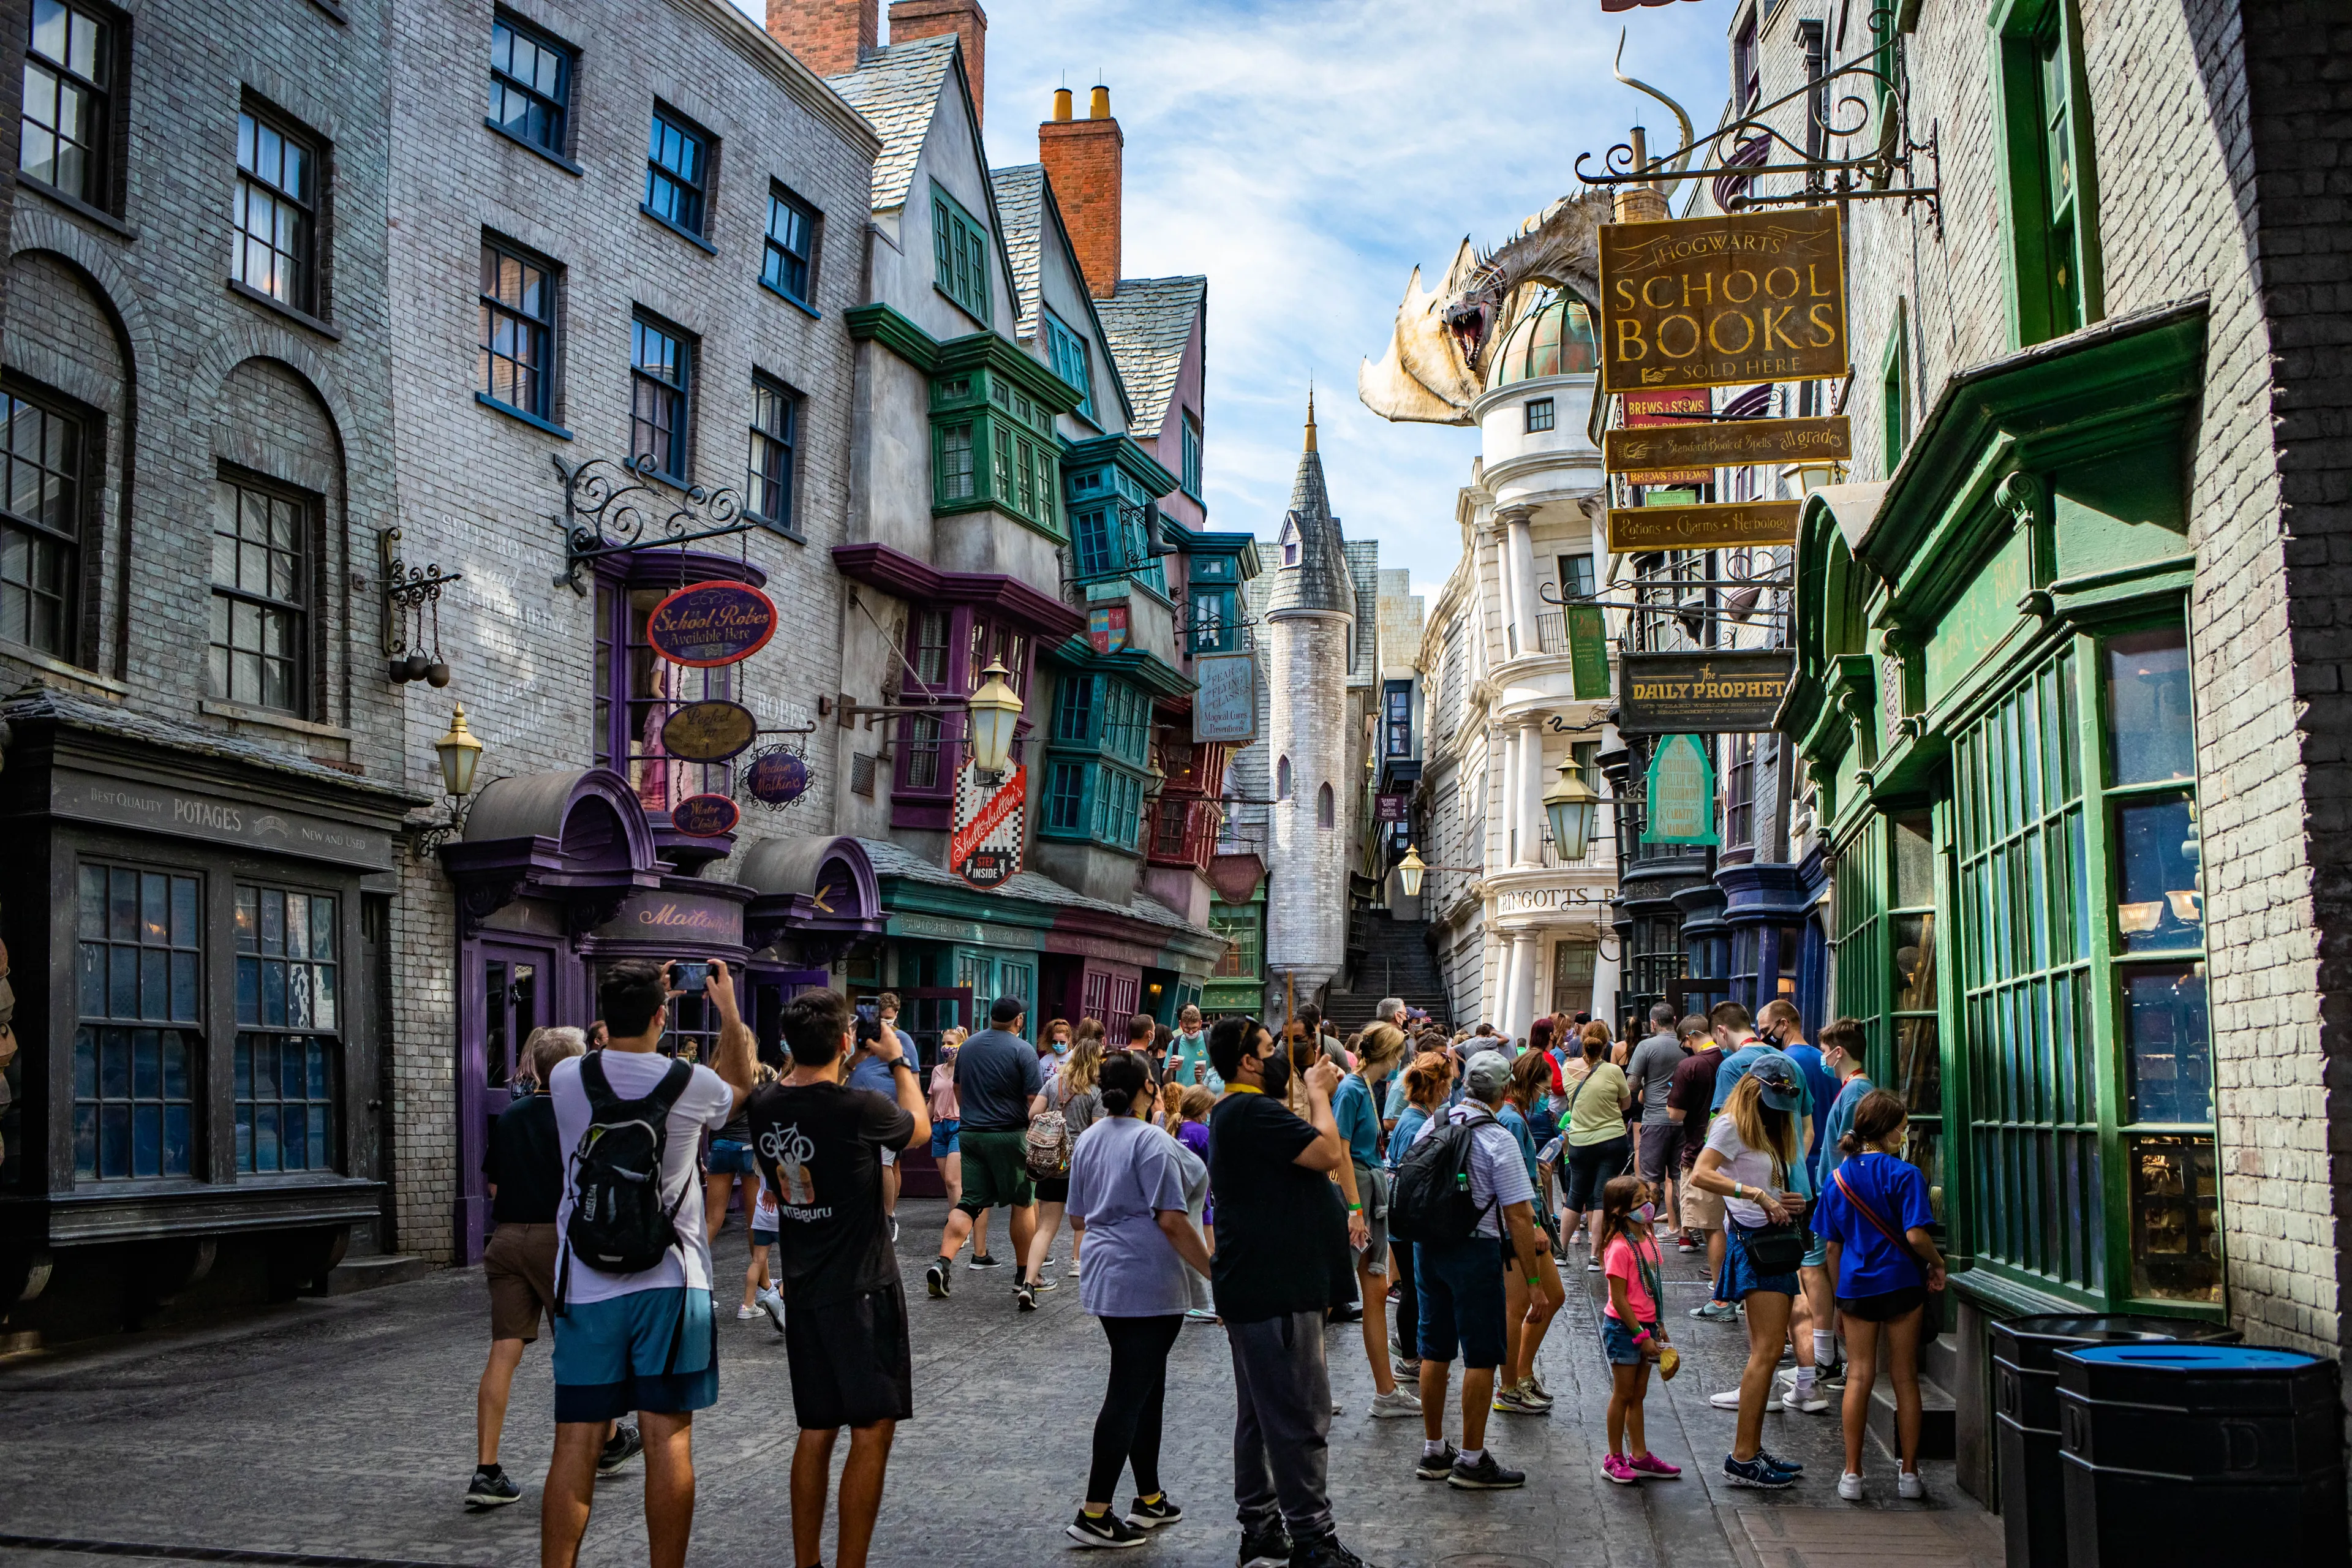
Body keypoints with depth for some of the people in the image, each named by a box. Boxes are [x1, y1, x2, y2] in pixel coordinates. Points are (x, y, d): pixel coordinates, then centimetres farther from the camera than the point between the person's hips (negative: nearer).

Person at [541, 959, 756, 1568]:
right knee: (669, 1441, 4)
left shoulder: (566, 1078, -4)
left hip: (587, 1286, 2)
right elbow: (739, 1087, 18)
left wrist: (646, 997, 24)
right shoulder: (693, 1084, -7)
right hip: (670, 1285, -1)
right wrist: (728, 1010, 26)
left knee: (576, 1445, 4)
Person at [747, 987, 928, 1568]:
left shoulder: (765, 1106, -4)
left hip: (802, 1291, 7)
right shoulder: (859, 1108, -20)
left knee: (816, 1432, 16)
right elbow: (920, 1126, 1)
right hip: (861, 1289, -7)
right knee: (872, 1433, 2)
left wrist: (841, 1065, 16)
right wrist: (899, 1060, 12)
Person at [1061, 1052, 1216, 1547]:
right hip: (1148, 1283, -9)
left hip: (1105, 1279, 9)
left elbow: (1077, 1219, 19)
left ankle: (1150, 1499, 25)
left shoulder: (1087, 1140, 11)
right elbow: (1172, 1221, -19)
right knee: (1130, 1395, -4)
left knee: (1144, 1390, 18)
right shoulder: (1151, 1142, -14)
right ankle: (1094, 1515, -2)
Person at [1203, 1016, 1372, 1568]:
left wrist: (1318, 1094, 11)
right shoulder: (1254, 1112, -19)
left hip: (1254, 1288, 11)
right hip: (1274, 1291, -11)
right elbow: (1328, 1153, -24)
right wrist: (1319, 1093, -9)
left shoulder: (1233, 1113, 16)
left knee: (1260, 1414, 16)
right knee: (1300, 1417, -6)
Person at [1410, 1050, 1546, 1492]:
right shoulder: (1498, 1140, -14)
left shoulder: (1430, 1126, 4)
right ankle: (1472, 1460, 7)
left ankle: (1433, 1451, 23)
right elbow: (1518, 1215, -15)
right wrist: (1533, 1280, -10)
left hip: (1427, 1245, 7)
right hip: (1475, 1250, -7)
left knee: (1435, 1351, 14)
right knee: (1481, 1356, 3)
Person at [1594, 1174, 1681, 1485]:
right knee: (1623, 1394, 2)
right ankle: (1615, 1459, 13)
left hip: (1644, 1326, 8)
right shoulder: (1619, 1248, -21)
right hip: (1623, 1328, -8)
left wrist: (1658, 1326, 15)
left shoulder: (1648, 1239, 5)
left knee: (1638, 1394, 15)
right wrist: (1641, 1336, -18)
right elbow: (1619, 1299, -20)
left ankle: (1640, 1456, 22)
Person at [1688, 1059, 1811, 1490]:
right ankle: (1742, 1459, -12)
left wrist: (1789, 1203, 6)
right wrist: (1757, 1194, -25)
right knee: (1767, 1350, -14)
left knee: (1767, 1352, 9)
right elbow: (1700, 1176, -21)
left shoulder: (1772, 1130, 21)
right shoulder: (1732, 1125, -7)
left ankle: (1752, 1451, 13)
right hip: (1751, 1239, -9)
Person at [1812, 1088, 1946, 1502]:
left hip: (1856, 1286, 3)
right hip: (1901, 1283, -3)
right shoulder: (1904, 1174, -12)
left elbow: (1831, 1245, 7)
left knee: (1859, 1375, 8)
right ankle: (1909, 1474, 13)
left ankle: (1852, 1474, 7)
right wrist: (1937, 1264, 0)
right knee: (1905, 1377, 7)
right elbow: (1915, 1235, -19)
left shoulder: (1838, 1177, 3)